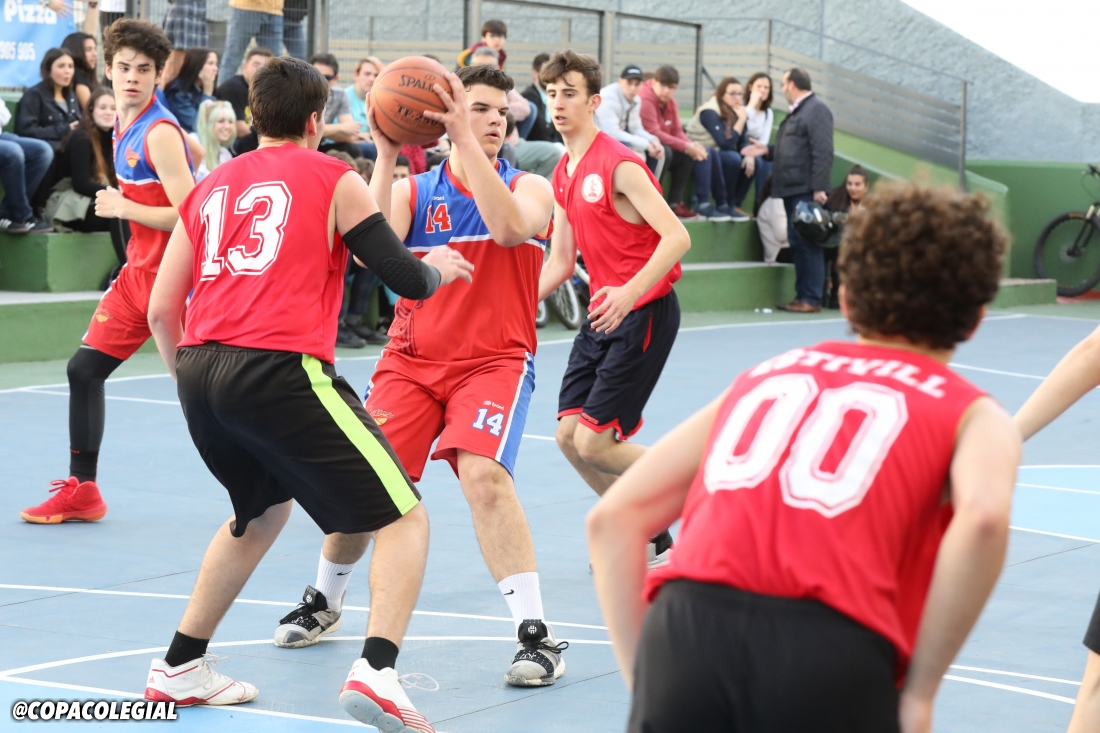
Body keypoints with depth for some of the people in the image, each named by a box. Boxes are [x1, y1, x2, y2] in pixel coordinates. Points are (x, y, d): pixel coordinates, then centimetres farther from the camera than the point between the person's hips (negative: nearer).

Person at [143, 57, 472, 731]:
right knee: (403, 517, 2)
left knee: (262, 510, 32)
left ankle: (180, 669, 33)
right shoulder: (334, 179, 7)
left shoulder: (210, 187, 20)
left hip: (200, 370, 6)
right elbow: (410, 281, 4)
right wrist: (440, 268, 26)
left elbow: (163, 309, 17)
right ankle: (378, 669, -21)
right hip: (281, 371, -6)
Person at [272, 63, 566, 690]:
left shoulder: (530, 188, 1)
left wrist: (468, 141, -27)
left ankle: (537, 634, -23)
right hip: (412, 360, 3)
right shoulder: (413, 190, 5)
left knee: (484, 474, -27)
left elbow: (510, 228, -24)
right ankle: (325, 602, 27)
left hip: (496, 360, -3)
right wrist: (386, 155, -19)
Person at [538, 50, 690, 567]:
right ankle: (644, 537, 19)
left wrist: (630, 292, -36)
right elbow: (560, 262, 19)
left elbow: (676, 238, -24)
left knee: (594, 441, -12)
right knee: (569, 434, 3)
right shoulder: (563, 174, 11)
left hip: (645, 311, -8)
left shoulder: (618, 164, -16)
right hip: (603, 311, 8)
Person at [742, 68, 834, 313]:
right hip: (792, 190, 10)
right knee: (797, 243, 11)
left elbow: (822, 152, -17)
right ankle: (801, 296, 16)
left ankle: (811, 299, -6)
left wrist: (819, 188, -22)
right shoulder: (796, 111, 20)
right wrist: (767, 150, 15)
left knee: (807, 244, -8)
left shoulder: (816, 110, -9)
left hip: (806, 190, -10)